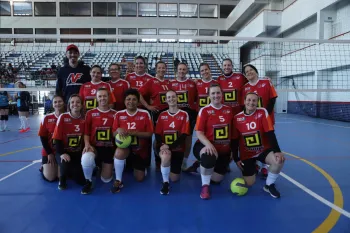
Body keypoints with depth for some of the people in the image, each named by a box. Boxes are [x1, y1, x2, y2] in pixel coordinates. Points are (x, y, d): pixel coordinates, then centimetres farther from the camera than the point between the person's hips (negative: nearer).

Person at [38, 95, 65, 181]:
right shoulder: (46, 118, -5)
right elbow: (43, 137, -2)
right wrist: (49, 153, -7)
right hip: (49, 152, 0)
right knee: (50, 177, -6)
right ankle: (44, 168, 27)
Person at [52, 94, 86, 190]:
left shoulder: (84, 119, -4)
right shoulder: (63, 117, -12)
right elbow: (57, 138, -12)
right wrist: (61, 153, -23)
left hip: (78, 153, 3)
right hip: (64, 152, -3)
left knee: (82, 180, -5)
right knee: (66, 163, -37)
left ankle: (70, 171, 30)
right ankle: (62, 179, -1)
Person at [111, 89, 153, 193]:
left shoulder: (145, 114, -11)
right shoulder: (119, 114, -5)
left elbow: (149, 134, -12)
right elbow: (114, 134, -3)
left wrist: (134, 133, -25)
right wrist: (118, 130, -27)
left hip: (141, 149, 0)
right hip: (125, 146, 0)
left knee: (140, 178, 6)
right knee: (119, 152, -38)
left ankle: (136, 166, 43)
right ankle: (118, 181, -16)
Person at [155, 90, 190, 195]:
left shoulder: (184, 115, -1)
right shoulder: (162, 115, 6)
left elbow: (184, 135, -9)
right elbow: (157, 134, 0)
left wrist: (170, 146, -22)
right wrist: (162, 145, -22)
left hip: (178, 148, 0)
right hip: (164, 147, 0)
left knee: (174, 178, 2)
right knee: (166, 157, -37)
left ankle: (173, 168, 40)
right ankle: (165, 182, -12)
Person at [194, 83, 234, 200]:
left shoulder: (229, 110, 4)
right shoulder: (204, 110, -8)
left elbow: (232, 131, 12)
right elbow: (199, 132, -13)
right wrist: (208, 143, -31)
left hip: (224, 150, 5)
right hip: (207, 146, -4)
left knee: (217, 179, 6)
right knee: (209, 156, -41)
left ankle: (202, 166, 41)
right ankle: (205, 186, -14)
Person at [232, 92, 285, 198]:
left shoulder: (262, 112, -10)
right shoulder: (237, 118, -9)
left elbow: (270, 134, -13)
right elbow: (235, 140, -3)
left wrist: (277, 151, -23)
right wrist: (236, 159, -5)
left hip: (263, 150, 0)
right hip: (246, 154, 0)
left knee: (279, 160, -29)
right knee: (249, 183, -6)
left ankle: (269, 185, -3)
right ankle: (252, 168, 29)